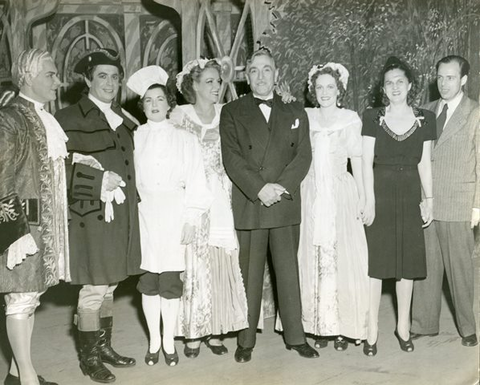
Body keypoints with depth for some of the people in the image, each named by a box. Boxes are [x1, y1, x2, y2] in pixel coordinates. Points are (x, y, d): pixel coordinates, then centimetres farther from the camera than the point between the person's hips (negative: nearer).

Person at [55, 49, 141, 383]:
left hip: (121, 215, 6)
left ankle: (104, 346, 28)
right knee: (94, 288, -2)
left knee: (109, 284, 15)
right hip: (92, 215, -6)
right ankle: (89, 356, 13)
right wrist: (100, 180, -17)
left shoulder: (125, 120, 14)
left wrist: (122, 186, 3)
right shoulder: (70, 117, -6)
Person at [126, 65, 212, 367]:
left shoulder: (185, 139, 4)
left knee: (171, 282, 2)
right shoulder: (134, 139, 4)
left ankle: (169, 342, 16)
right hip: (144, 214, 1)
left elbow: (195, 182, 1)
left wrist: (191, 219, -6)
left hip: (174, 216, -1)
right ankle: (154, 342, 19)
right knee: (149, 281, 6)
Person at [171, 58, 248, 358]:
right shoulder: (180, 115, 2)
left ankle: (215, 330, 12)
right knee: (195, 266, -2)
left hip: (222, 201, 3)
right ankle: (193, 333, 8)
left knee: (222, 265, 2)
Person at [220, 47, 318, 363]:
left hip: (286, 205, 2)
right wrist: (260, 189, -16)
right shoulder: (232, 113, 7)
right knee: (249, 275, 3)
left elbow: (303, 156, 4)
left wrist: (281, 186, -12)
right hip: (248, 206, -1)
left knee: (288, 271, 6)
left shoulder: (295, 113, 14)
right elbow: (232, 159, -4)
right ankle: (246, 340, 12)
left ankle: (296, 336, 15)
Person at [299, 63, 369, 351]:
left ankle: (344, 327, 6)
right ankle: (321, 326, 10)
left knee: (343, 259, -3)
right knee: (314, 261, 2)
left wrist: (362, 197, -2)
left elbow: (357, 160, 4)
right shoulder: (305, 118, 8)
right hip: (311, 195, 2)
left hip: (341, 196, -2)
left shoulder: (350, 119, 3)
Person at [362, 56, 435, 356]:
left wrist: (429, 199, 0)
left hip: (410, 197, 2)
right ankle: (372, 329, 10)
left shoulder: (425, 119, 6)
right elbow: (366, 162, -5)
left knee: (408, 263, 8)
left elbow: (425, 164, 7)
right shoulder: (372, 118, 0)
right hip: (380, 195, -2)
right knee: (375, 262, 0)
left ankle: (403, 325, 23)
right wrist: (369, 201, -12)